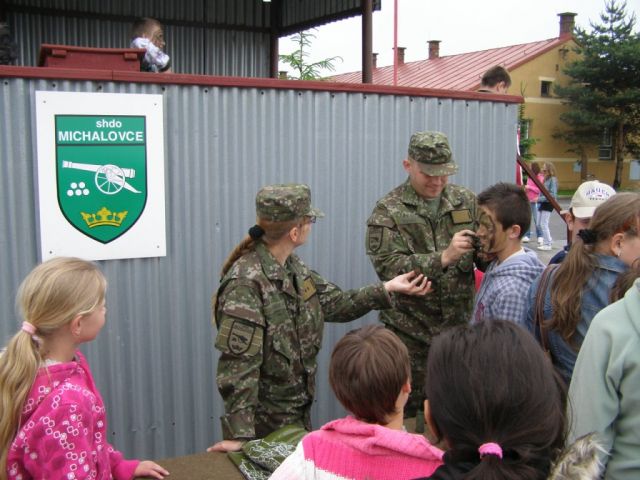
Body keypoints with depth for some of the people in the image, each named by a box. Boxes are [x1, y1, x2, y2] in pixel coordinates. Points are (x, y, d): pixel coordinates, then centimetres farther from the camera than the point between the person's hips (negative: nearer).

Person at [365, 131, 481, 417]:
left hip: (459, 325, 3)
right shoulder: (388, 211, -6)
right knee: (404, 409, 8)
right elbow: (388, 266, -18)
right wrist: (443, 257, -28)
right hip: (409, 330, -3)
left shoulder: (466, 201, 4)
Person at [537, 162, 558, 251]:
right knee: (539, 224, 11)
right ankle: (549, 241, 22)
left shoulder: (552, 179, -13)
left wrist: (540, 198, -21)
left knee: (544, 224, -6)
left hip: (548, 204, -9)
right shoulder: (545, 179, 12)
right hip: (542, 203, 9)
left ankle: (548, 244, 4)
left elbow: (553, 194, -18)